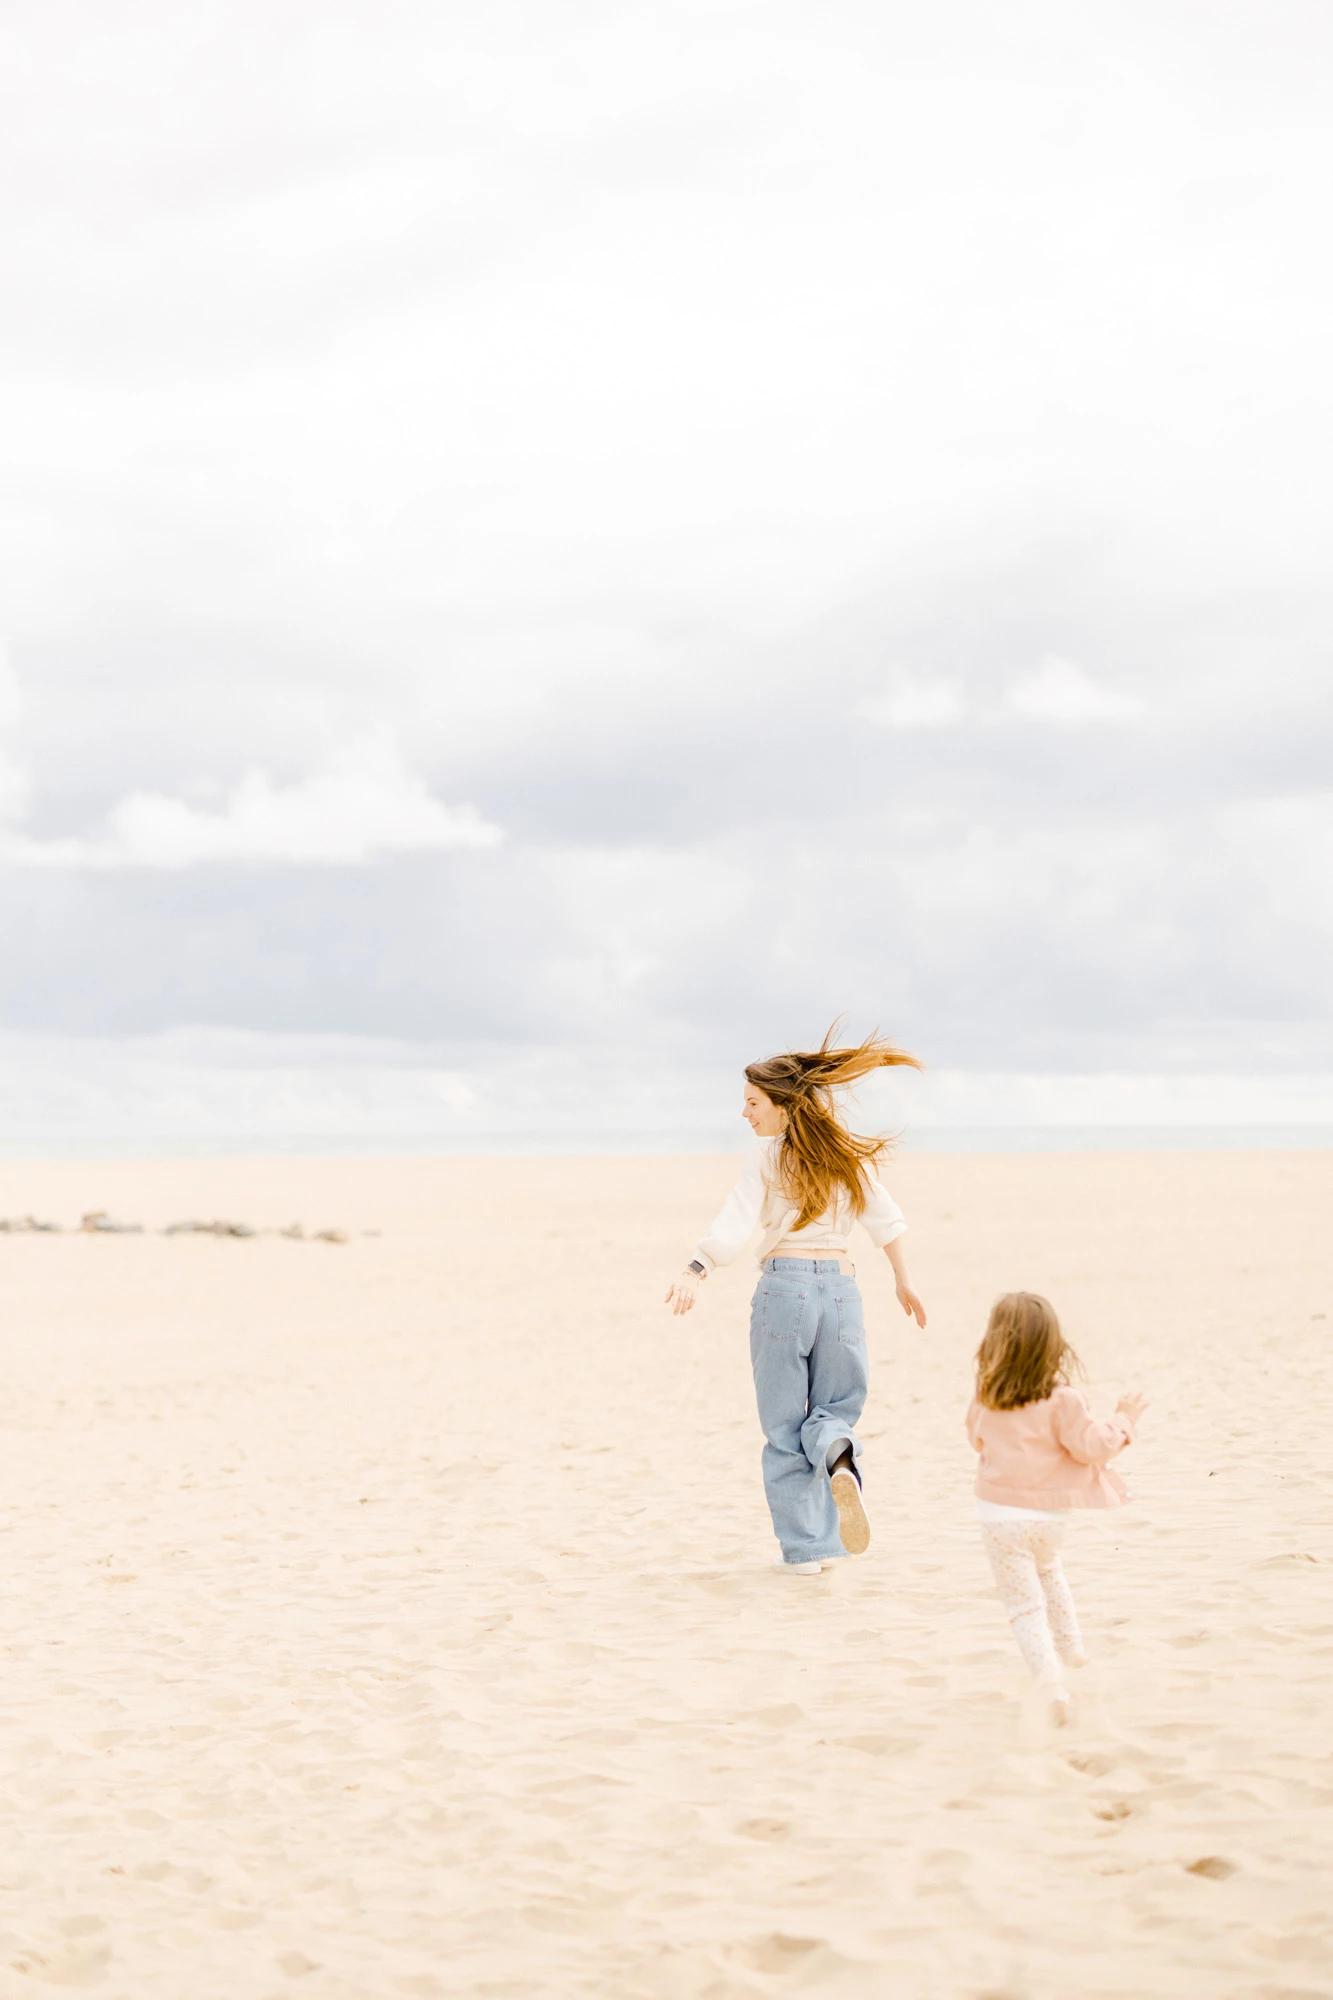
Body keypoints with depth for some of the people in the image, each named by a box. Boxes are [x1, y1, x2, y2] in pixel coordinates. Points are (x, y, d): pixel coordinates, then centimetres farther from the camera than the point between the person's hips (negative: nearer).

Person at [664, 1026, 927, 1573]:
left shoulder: (767, 1158, -2)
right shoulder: (849, 1153, 10)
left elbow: (734, 1225, -16)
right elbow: (886, 1219, 11)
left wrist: (694, 1271, -27)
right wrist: (903, 1282, 22)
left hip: (784, 1284, -3)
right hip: (841, 1285, 3)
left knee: (785, 1424, 7)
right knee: (835, 1405, 17)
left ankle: (803, 1547, 5)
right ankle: (839, 1457, -20)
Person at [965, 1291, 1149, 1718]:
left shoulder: (987, 1401, -2)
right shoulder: (1061, 1400, -13)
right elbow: (1094, 1446, -13)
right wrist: (1124, 1421, 4)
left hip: (1000, 1512, -1)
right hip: (1048, 1514, 1)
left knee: (1024, 1603, 0)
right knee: (1047, 1568, 33)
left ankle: (1051, 1678, -18)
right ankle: (1071, 1647, 39)